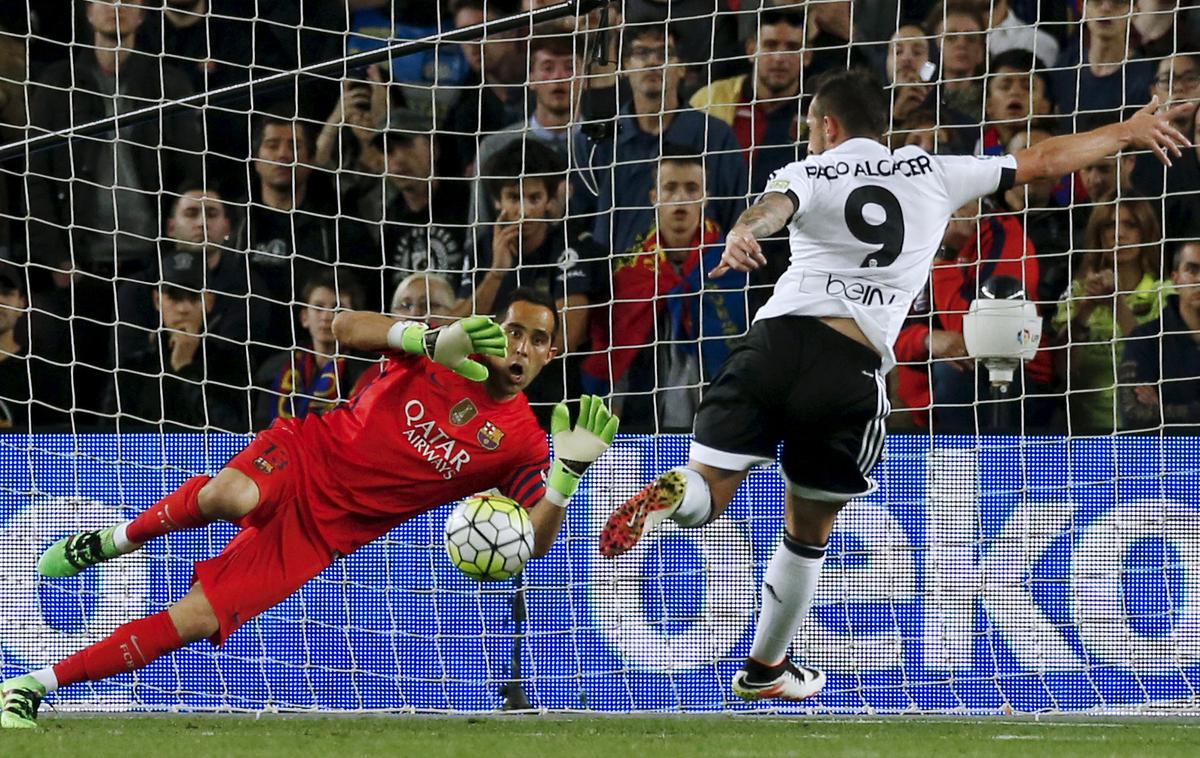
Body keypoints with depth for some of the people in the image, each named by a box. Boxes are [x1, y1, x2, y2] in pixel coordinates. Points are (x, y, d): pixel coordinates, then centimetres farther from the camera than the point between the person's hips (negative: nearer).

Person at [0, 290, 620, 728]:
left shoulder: (522, 443, 0)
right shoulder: (448, 348, -1)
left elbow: (535, 543, -5)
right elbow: (345, 327, -9)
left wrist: (569, 471, -22)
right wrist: (429, 338, -25)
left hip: (326, 532, 1)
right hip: (307, 456, -1)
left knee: (194, 622, -13)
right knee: (228, 497, -40)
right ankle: (119, 539, -8)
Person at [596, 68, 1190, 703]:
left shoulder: (809, 173, 14)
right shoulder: (931, 172, 20)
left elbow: (775, 206, -11)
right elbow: (1044, 161, 28)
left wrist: (744, 233, -34)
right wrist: (1128, 132, 42)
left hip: (778, 339, -1)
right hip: (853, 366, 1)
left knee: (708, 495, -2)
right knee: (809, 531, 20)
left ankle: (671, 496, -38)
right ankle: (766, 669, 32)